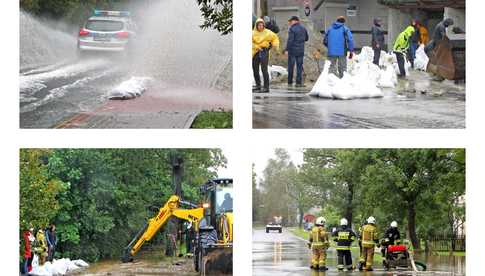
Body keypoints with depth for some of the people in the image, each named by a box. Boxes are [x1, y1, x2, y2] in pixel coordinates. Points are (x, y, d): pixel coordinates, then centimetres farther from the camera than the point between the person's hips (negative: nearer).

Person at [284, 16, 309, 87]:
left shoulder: (292, 29, -11)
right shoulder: (303, 28, 7)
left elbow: (290, 40, -18)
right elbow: (306, 38, 19)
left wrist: (286, 49, -16)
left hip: (292, 50, -5)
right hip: (301, 51, 5)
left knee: (291, 66, 4)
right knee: (299, 66, 7)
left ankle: (290, 82, 7)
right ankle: (299, 82, 3)